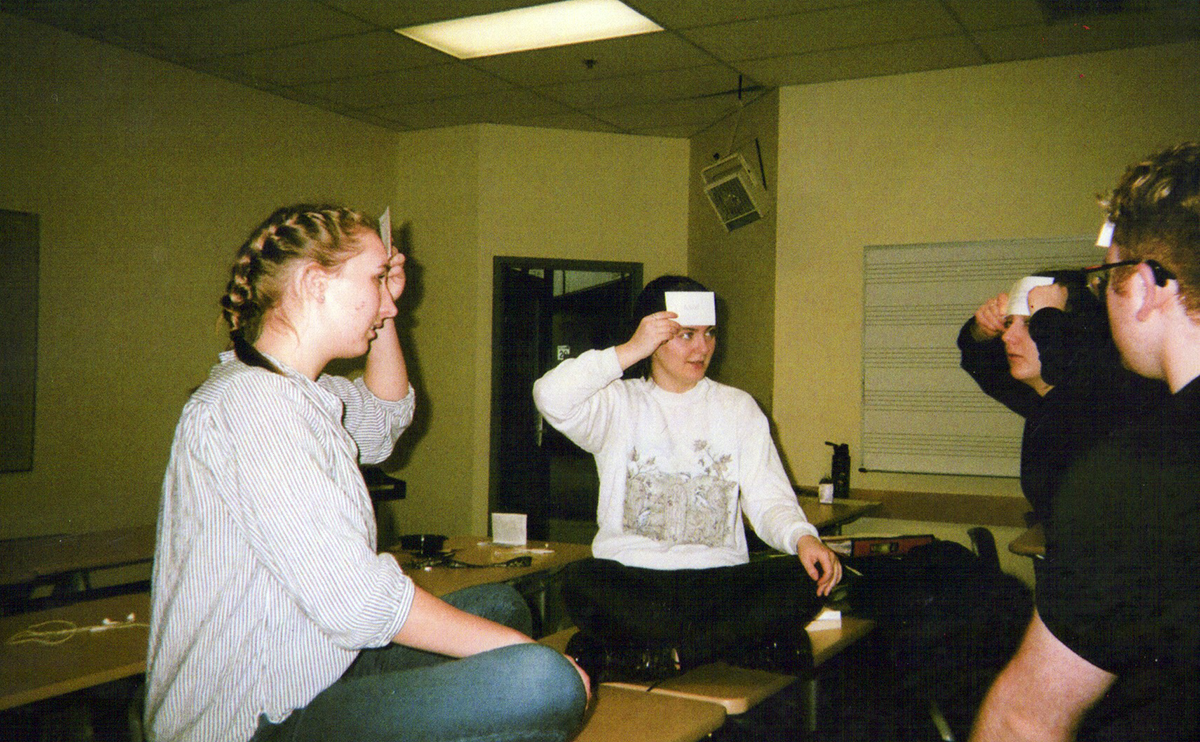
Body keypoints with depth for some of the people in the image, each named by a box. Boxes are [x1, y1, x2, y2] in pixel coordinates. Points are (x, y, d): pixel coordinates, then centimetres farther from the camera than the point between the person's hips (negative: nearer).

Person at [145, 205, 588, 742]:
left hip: (315, 672, 11)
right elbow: (353, 598, -27)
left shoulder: (292, 390, 10)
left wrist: (383, 315, 16)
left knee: (500, 605, 21)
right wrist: (524, 650, -19)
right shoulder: (247, 404, -21)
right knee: (545, 684, -27)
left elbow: (384, 418, 32)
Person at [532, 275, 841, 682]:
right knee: (580, 584, -33)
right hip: (629, 573, -2)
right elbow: (551, 397, -13)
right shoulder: (619, 404, 8)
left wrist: (802, 537, -15)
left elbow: (768, 497, 6)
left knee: (804, 582, -26)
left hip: (718, 574, 2)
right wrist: (631, 351, -12)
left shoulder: (738, 407, 15)